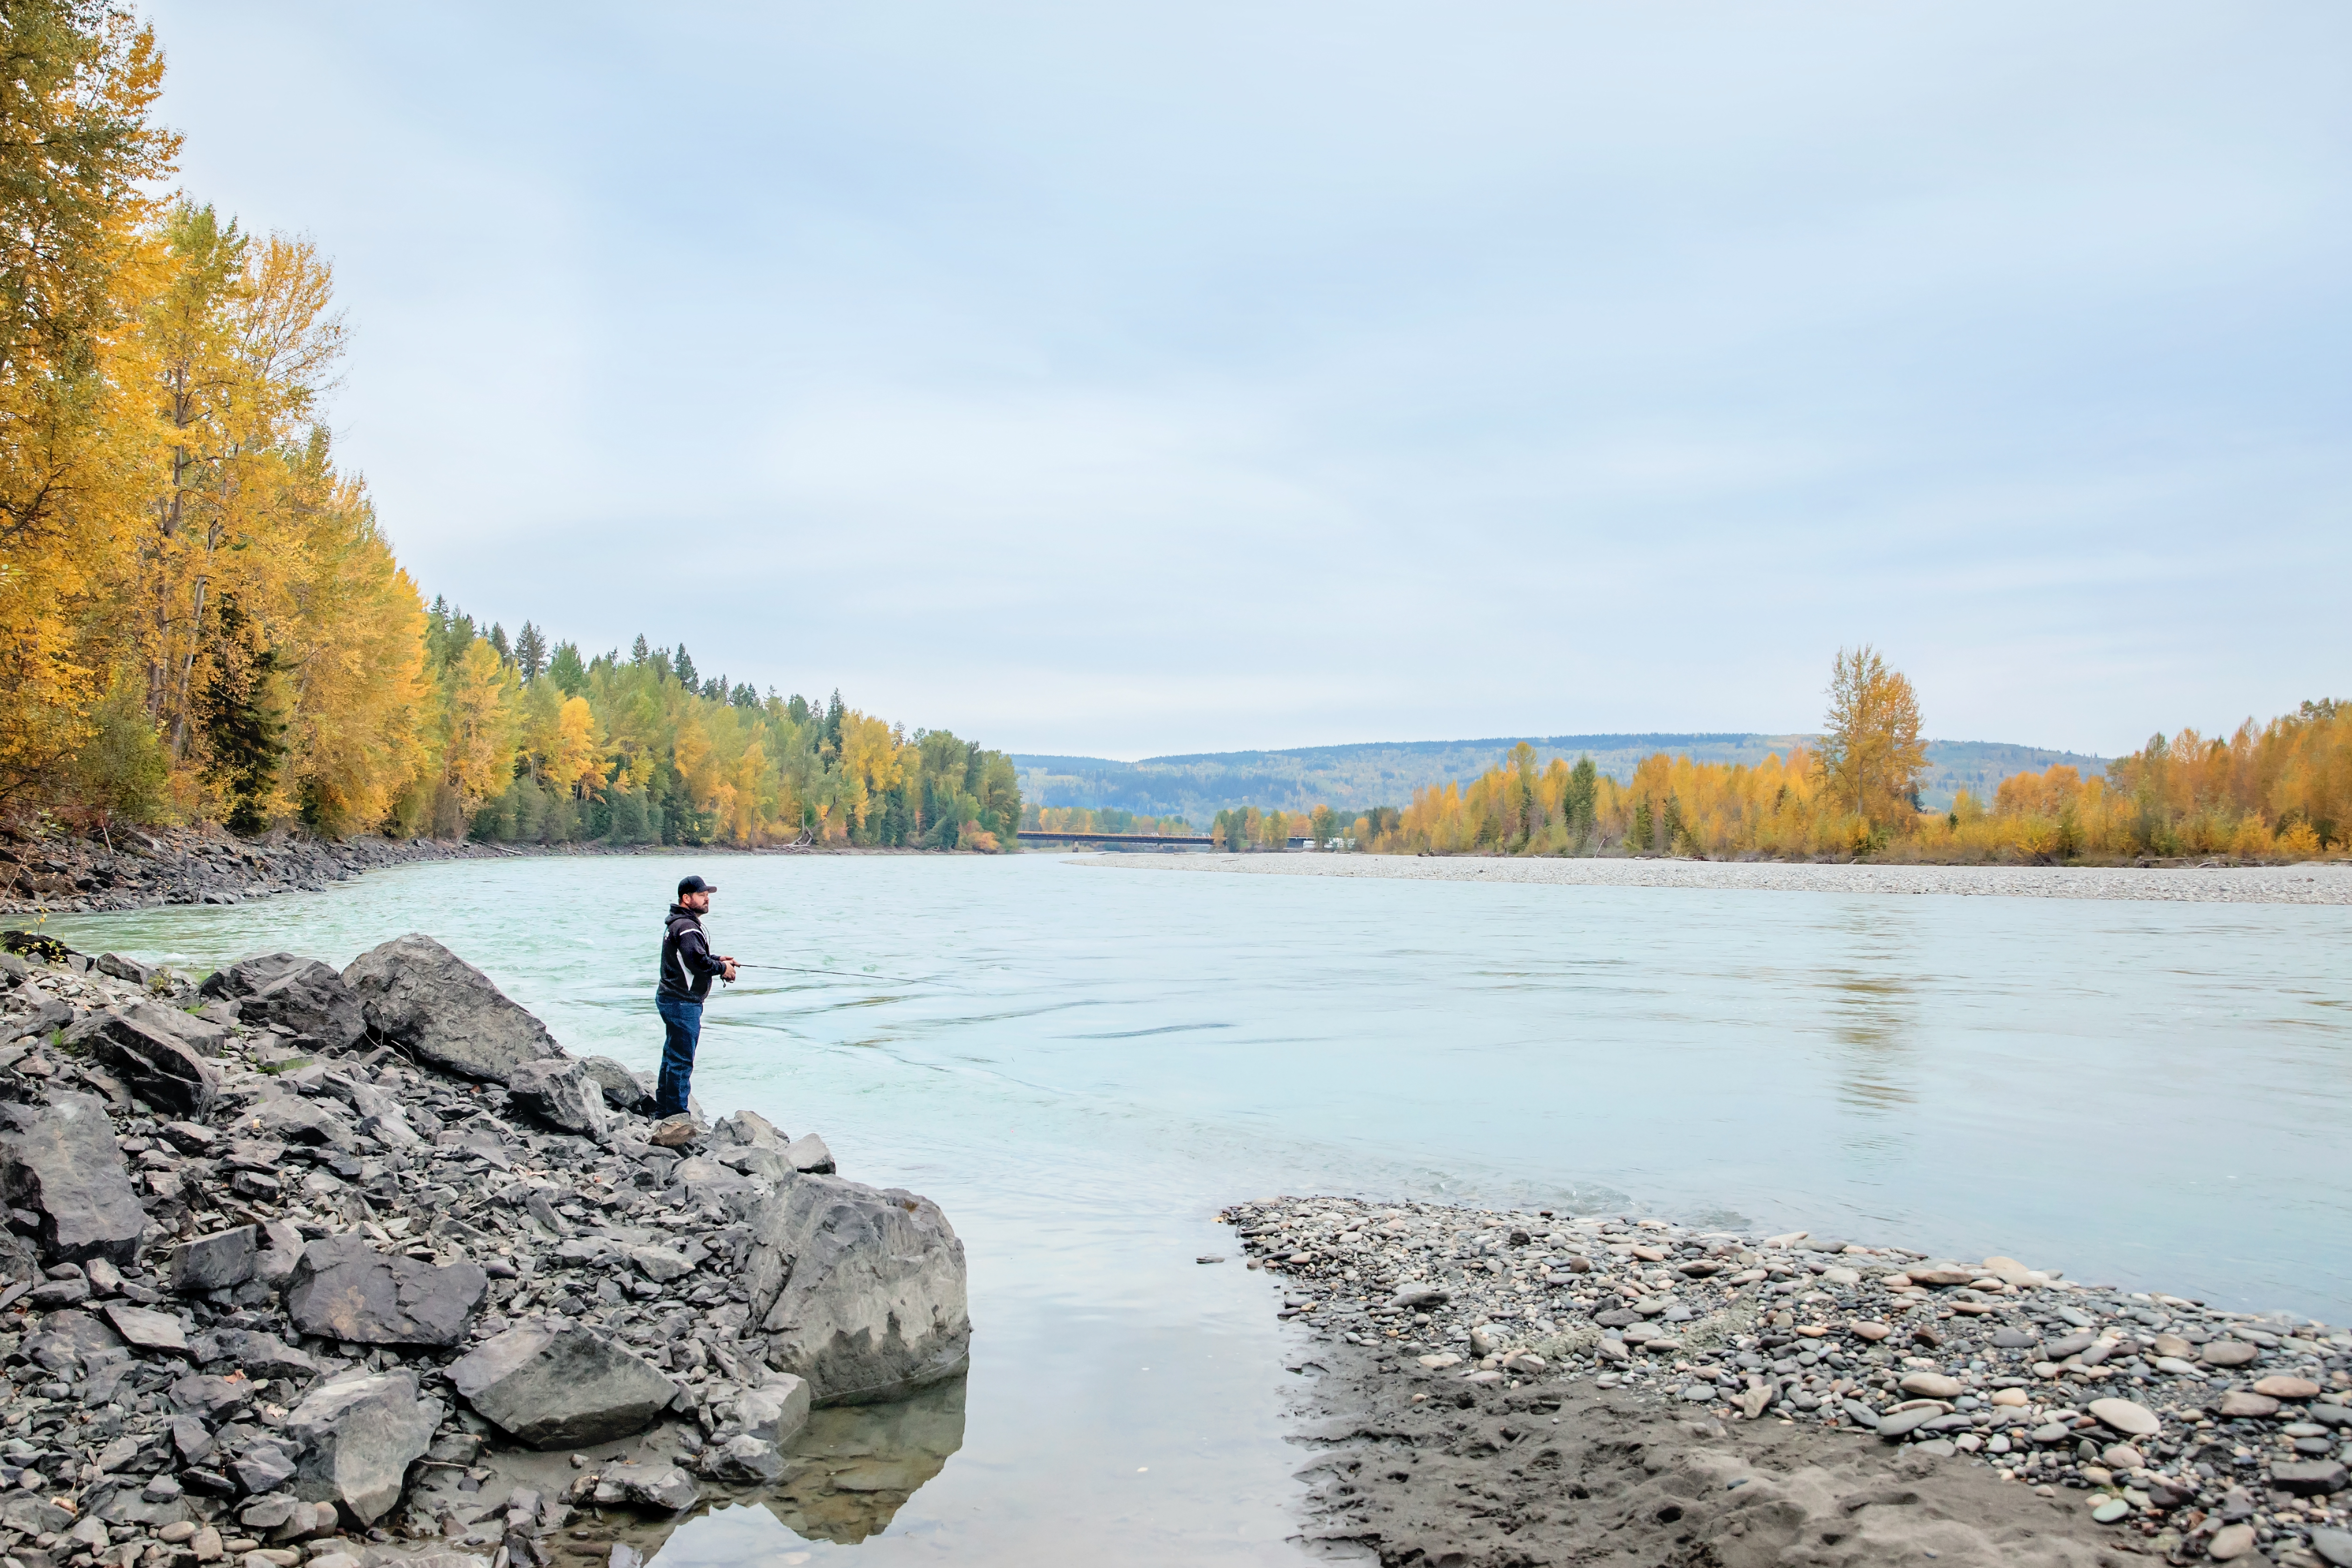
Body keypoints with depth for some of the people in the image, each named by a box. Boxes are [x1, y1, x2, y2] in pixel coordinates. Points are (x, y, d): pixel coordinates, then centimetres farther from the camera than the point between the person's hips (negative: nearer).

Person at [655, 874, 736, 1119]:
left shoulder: (678, 924, 16)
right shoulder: (686, 927, -20)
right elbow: (699, 963, -29)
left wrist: (717, 958, 10)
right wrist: (722, 969, -12)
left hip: (671, 998, 11)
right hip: (683, 1003, -11)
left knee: (672, 1056, 18)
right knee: (682, 1060, -5)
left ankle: (663, 1113, 27)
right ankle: (677, 1116, -1)